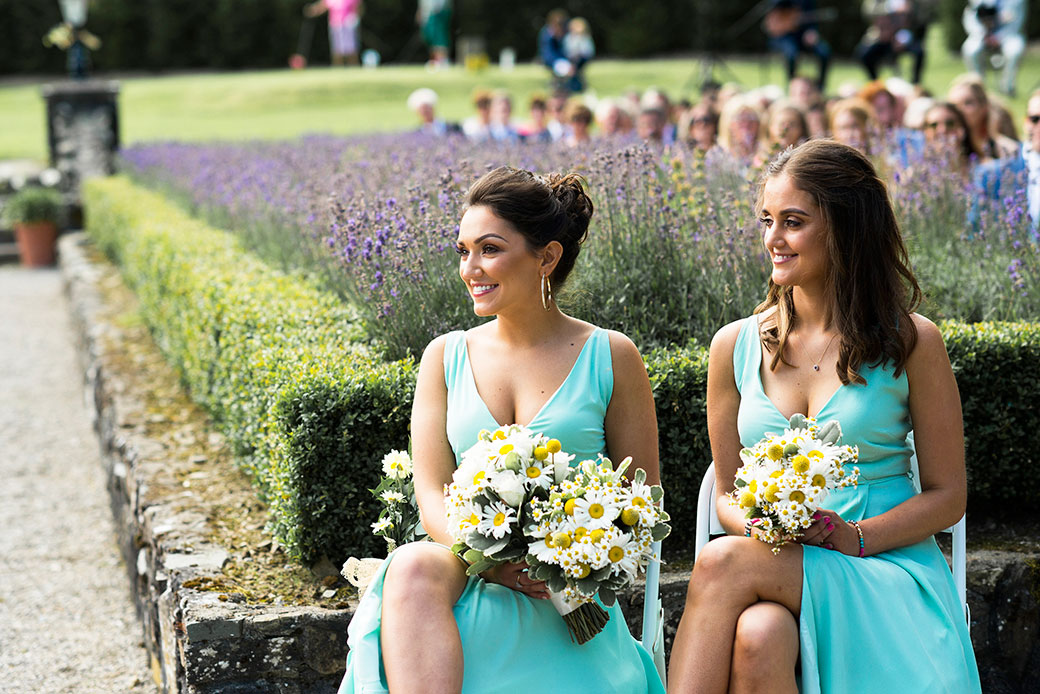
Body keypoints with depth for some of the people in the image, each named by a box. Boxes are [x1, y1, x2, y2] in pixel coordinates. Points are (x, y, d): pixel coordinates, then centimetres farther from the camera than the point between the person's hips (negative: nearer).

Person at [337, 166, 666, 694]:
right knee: (411, 568, -35)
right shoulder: (445, 357, 12)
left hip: (560, 593, -3)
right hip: (465, 565, 3)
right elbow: (432, 494, 4)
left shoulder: (610, 357, 4)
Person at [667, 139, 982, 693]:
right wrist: (758, 525, -10)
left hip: (889, 571, -2)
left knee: (723, 561, -31)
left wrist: (852, 537, -14)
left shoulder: (911, 343, 1)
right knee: (757, 636, -36)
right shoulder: (735, 346, 10)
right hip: (776, 571, 2)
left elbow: (948, 496, 3)